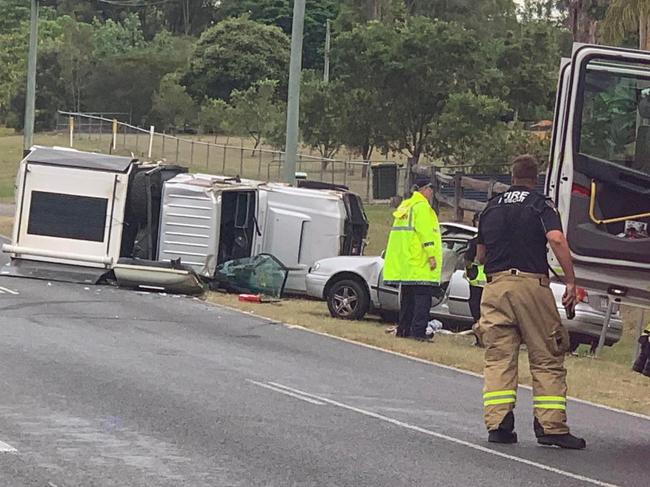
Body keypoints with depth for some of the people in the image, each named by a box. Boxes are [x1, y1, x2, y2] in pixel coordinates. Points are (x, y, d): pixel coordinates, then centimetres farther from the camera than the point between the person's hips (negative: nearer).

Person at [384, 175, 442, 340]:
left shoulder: (405, 206, 19)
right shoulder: (422, 207, -10)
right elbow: (426, 233, -18)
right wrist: (431, 255, -19)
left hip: (404, 263, 9)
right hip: (420, 264, -9)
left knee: (407, 298, 15)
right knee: (423, 297, -10)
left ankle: (403, 329, 16)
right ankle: (418, 331, -15)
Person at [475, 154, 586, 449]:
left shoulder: (492, 207, 17)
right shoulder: (540, 204, 2)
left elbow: (480, 255, 23)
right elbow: (557, 239, -15)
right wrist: (570, 281, -13)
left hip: (495, 284, 4)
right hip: (531, 284, -4)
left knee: (498, 358, 5)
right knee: (547, 359, 1)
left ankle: (497, 425, -4)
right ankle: (551, 426, -3)